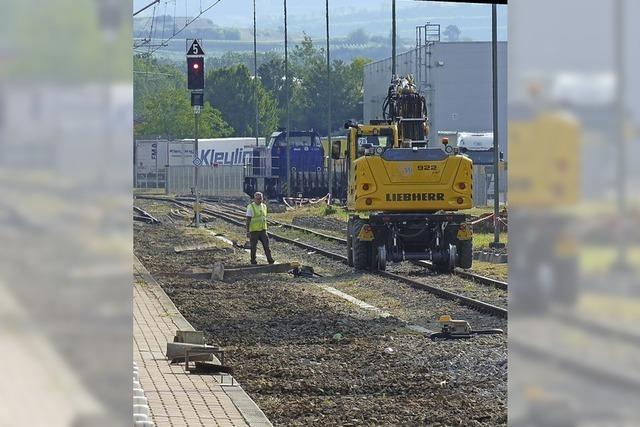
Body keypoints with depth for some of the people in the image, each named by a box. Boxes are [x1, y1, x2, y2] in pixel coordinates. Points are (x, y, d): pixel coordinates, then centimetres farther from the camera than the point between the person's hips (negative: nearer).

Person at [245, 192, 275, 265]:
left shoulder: (264, 206, 8)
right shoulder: (251, 207, -9)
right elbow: (248, 220, -9)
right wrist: (247, 232, -13)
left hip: (262, 230, 4)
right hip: (254, 230, -4)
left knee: (266, 245, -2)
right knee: (253, 247, 3)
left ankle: (270, 260, -1)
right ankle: (253, 261, 13)